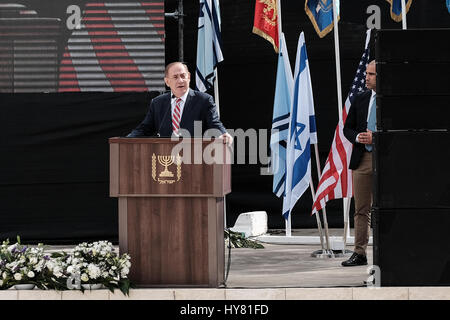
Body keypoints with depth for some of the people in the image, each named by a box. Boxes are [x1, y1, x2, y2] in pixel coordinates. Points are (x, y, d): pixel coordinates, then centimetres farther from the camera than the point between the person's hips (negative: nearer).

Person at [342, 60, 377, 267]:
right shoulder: (360, 99, 12)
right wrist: (358, 137, -4)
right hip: (362, 158, 5)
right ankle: (360, 253, 10)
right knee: (361, 209, 6)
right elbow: (347, 128, 17)